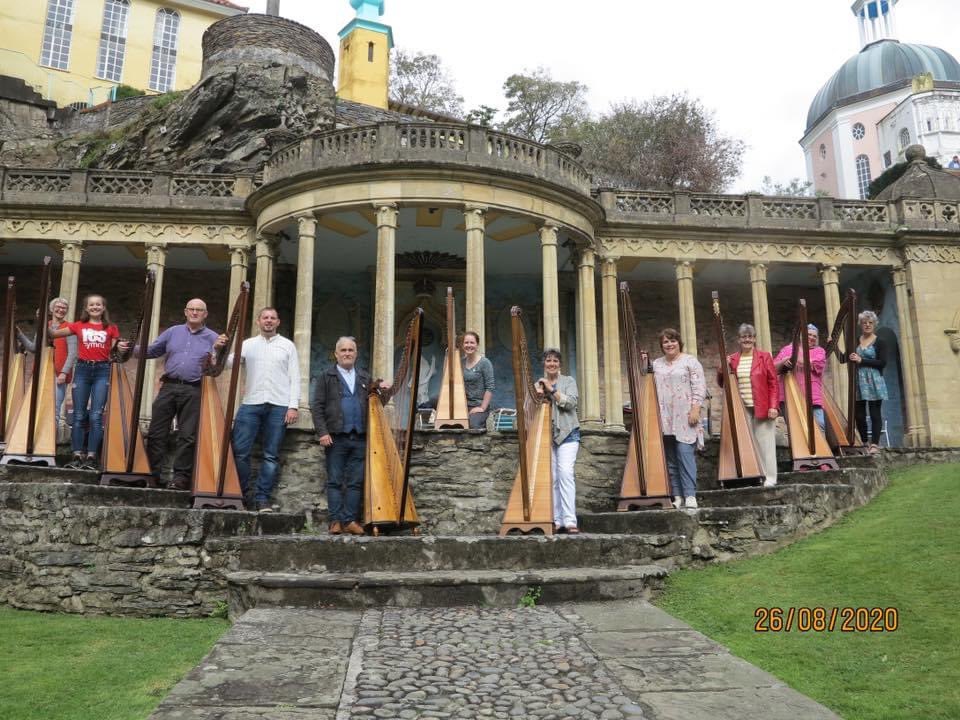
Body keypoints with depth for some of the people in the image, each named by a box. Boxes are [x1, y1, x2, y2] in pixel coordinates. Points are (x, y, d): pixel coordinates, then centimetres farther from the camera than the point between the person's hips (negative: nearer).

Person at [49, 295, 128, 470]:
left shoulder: (111, 328, 8)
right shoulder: (78, 326, 9)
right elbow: (53, 334, 10)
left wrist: (121, 347, -10)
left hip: (102, 371, -1)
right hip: (82, 369, 1)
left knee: (96, 416, -5)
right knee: (79, 415, 1)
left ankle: (91, 456, -3)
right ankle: (77, 455, 5)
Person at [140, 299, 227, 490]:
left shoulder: (212, 338, 8)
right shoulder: (173, 332, 15)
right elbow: (151, 351, 17)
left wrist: (218, 349, -16)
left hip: (193, 391, -2)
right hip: (169, 386, 2)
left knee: (187, 436, -3)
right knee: (156, 432, 1)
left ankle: (181, 477, 4)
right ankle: (152, 473, 10)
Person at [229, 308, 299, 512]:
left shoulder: (287, 345, 11)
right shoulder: (248, 344, 14)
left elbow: (295, 378, 6)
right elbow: (229, 363, 3)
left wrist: (293, 406, -4)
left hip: (279, 406, -1)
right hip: (251, 403, 1)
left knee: (271, 455, 2)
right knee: (239, 451, -4)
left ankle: (262, 498, 9)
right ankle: (241, 493, 10)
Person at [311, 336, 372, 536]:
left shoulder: (365, 378, 16)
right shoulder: (327, 377, 7)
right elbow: (317, 406, 0)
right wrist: (322, 432, -10)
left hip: (360, 438, 3)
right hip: (335, 437, -3)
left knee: (356, 482, 2)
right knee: (335, 481, 0)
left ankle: (350, 520, 7)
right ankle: (336, 521, 5)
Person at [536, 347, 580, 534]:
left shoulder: (568, 381, 7)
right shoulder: (538, 384, 15)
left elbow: (571, 402, -8)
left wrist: (552, 390, -13)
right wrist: (538, 395, -7)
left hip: (567, 434, -3)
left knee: (565, 473, -16)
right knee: (551, 477, -1)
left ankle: (570, 520, -16)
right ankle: (556, 520, 4)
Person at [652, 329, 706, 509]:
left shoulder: (690, 361, 3)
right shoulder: (656, 364, 16)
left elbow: (699, 387, -3)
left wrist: (695, 409, -13)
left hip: (685, 417, -4)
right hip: (664, 418, 5)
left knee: (685, 453, -11)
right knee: (670, 458, 3)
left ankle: (690, 496, -8)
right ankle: (677, 496, 7)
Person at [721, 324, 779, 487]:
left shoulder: (764, 356, 2)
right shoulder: (732, 360, 9)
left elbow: (773, 383, -2)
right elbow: (722, 384, 13)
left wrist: (773, 406, -10)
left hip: (762, 408, -2)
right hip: (742, 409, 3)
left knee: (764, 442, 1)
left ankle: (769, 477, 8)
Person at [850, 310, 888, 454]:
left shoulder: (879, 342, 1)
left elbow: (882, 363, -10)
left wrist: (861, 360, -14)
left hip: (873, 382, -4)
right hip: (858, 382, 4)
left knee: (875, 414, -3)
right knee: (859, 415, 4)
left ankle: (875, 444, -2)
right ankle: (864, 443, 15)